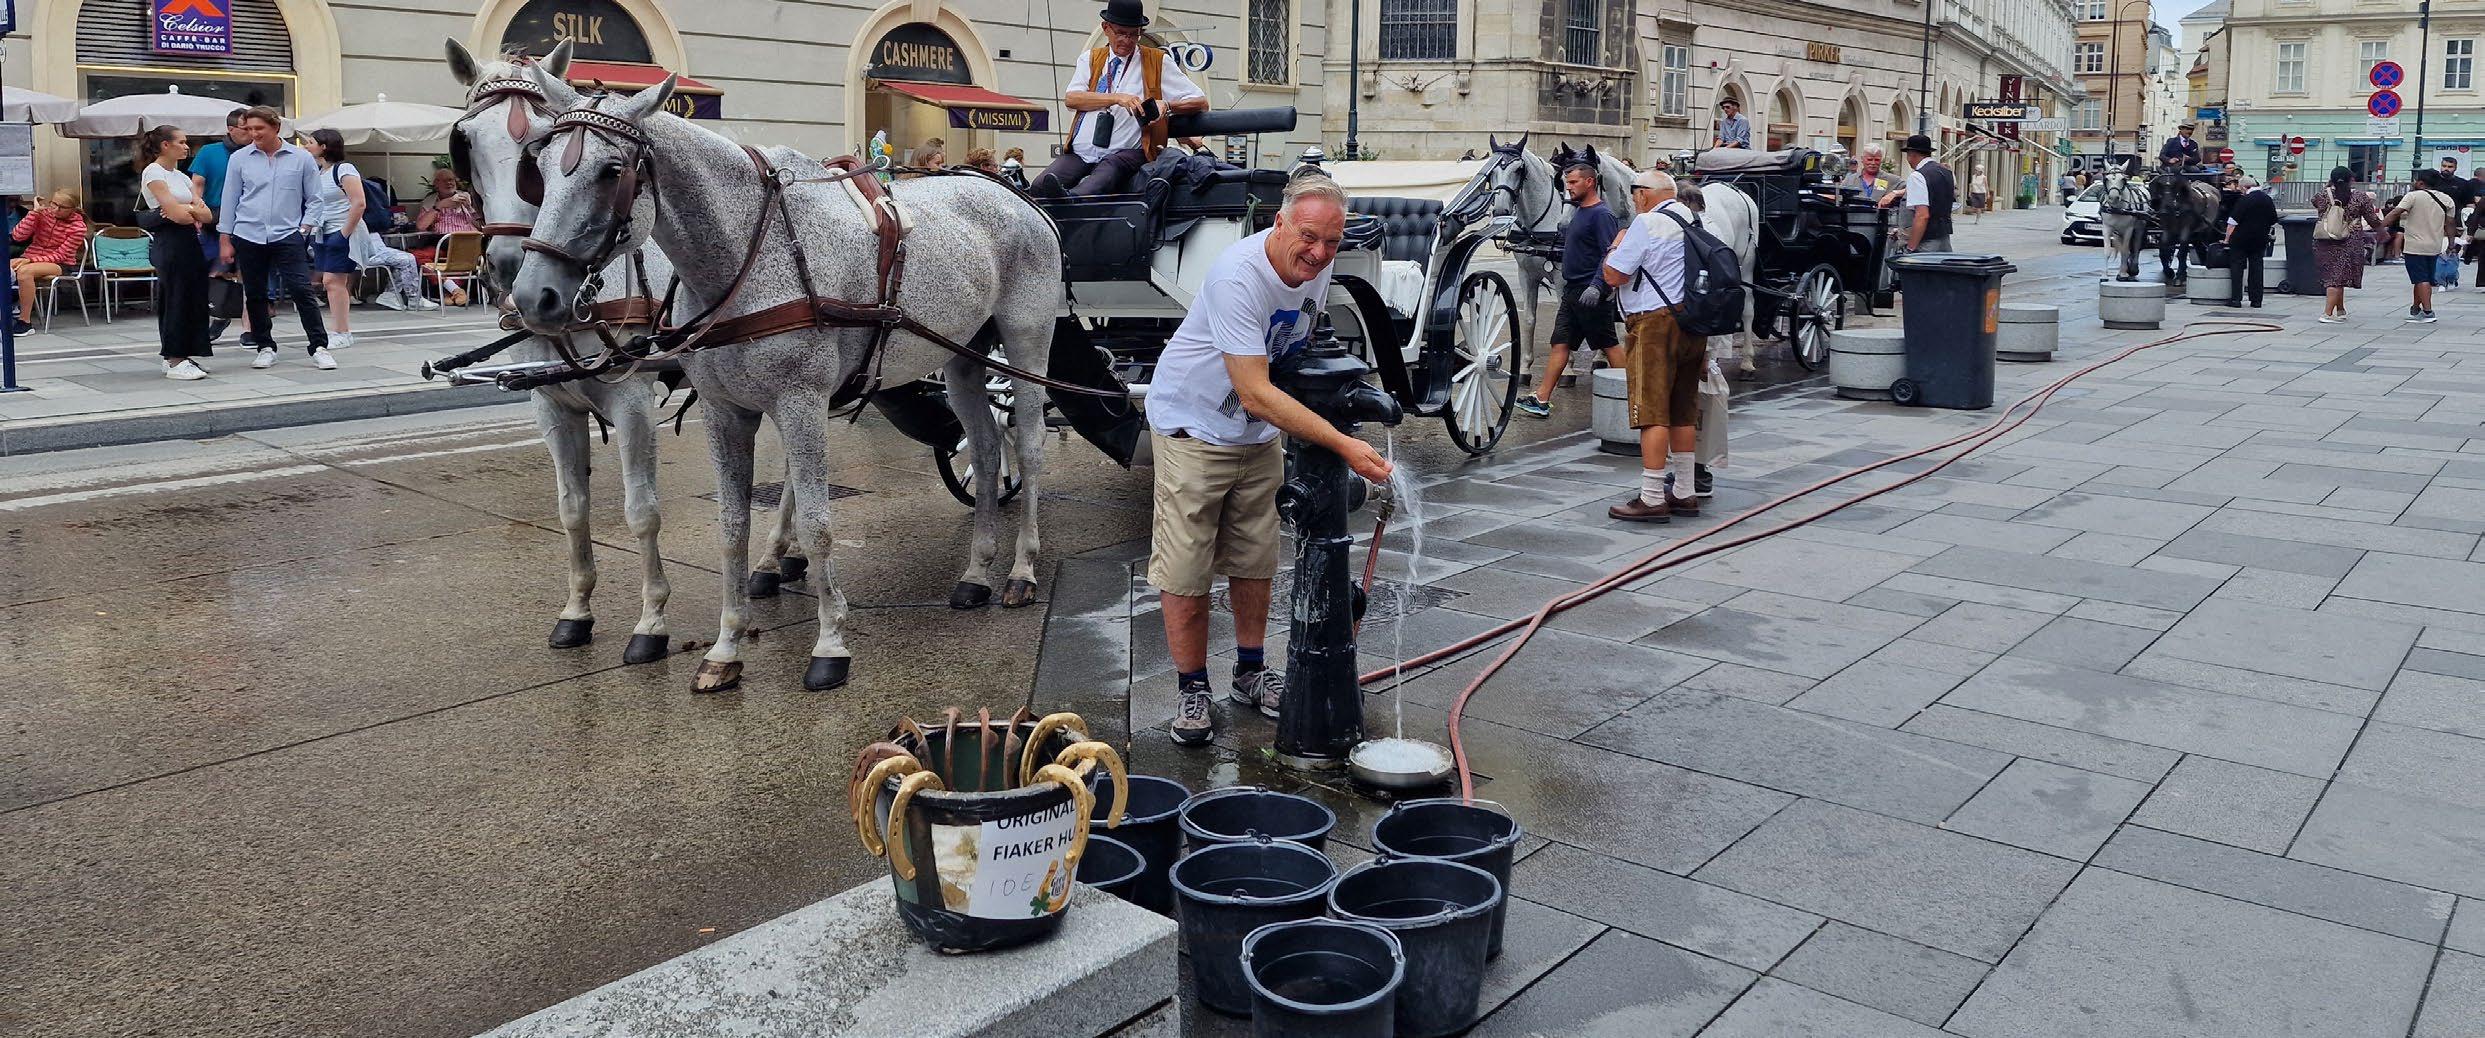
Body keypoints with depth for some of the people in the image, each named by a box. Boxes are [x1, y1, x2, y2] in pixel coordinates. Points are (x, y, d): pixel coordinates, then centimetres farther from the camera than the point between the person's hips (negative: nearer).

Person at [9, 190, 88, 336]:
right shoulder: (43, 213, 2)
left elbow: (60, 255, -10)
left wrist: (30, 260, -21)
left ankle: (24, 323, -30)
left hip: (60, 264, -4)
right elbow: (17, 236, -7)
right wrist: (34, 212, -14)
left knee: (24, 271, -35)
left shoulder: (78, 227, -8)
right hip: (30, 259, 5)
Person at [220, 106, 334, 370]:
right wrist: (225, 239, 7)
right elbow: (229, 200, 9)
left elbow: (314, 198, 9)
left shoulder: (302, 158, 2)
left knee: (301, 290, -11)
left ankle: (319, 347, -7)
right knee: (255, 295, 7)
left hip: (287, 236, -2)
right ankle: (265, 347, 17)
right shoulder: (239, 159, 5)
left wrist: (304, 228, -2)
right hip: (248, 237, 2)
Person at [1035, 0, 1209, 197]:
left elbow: (1201, 102, 11)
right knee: (1041, 185, -26)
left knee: (1110, 168, -40)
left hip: (1126, 153, -4)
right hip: (1081, 153, 4)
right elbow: (1071, 98, 2)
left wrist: (1166, 106, -9)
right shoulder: (1091, 59, 21)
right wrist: (1117, 98, -12)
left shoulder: (1157, 62, 15)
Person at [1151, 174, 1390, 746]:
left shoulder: (1317, 268, -7)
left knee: (1256, 561, 14)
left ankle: (1252, 672, 32)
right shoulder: (1238, 276, -32)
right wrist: (1343, 445, -38)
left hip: (1260, 435, 7)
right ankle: (1193, 691, 13)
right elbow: (1256, 394, -35)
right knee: (1185, 571, -3)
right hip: (1193, 427, -7)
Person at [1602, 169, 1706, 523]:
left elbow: (1613, 276, -13)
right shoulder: (1695, 222, 16)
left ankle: (1652, 499, -9)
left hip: (1656, 324, -9)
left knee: (1653, 414, -8)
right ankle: (1684, 493, 21)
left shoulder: (1648, 223, -11)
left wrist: (1617, 245, 8)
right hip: (1695, 324, 9)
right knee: (1683, 414, 14)